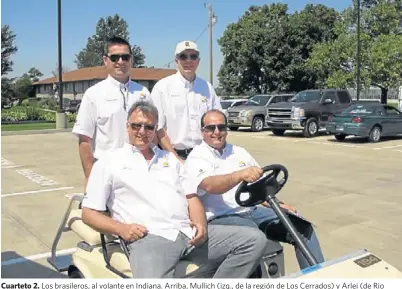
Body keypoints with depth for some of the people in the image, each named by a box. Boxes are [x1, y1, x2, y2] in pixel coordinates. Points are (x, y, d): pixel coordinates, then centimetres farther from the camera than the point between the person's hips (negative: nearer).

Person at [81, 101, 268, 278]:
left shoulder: (170, 158, 27)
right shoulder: (109, 162, 13)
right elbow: (89, 213, 9)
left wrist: (201, 223, -2)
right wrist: (121, 228, -10)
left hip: (189, 233, 6)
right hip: (149, 238, -5)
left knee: (255, 240, -11)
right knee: (153, 280, -41)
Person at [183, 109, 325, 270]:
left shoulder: (239, 152, 17)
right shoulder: (196, 158, -4)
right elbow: (210, 185, -25)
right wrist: (240, 175, -41)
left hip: (252, 211, 7)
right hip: (220, 218, -6)